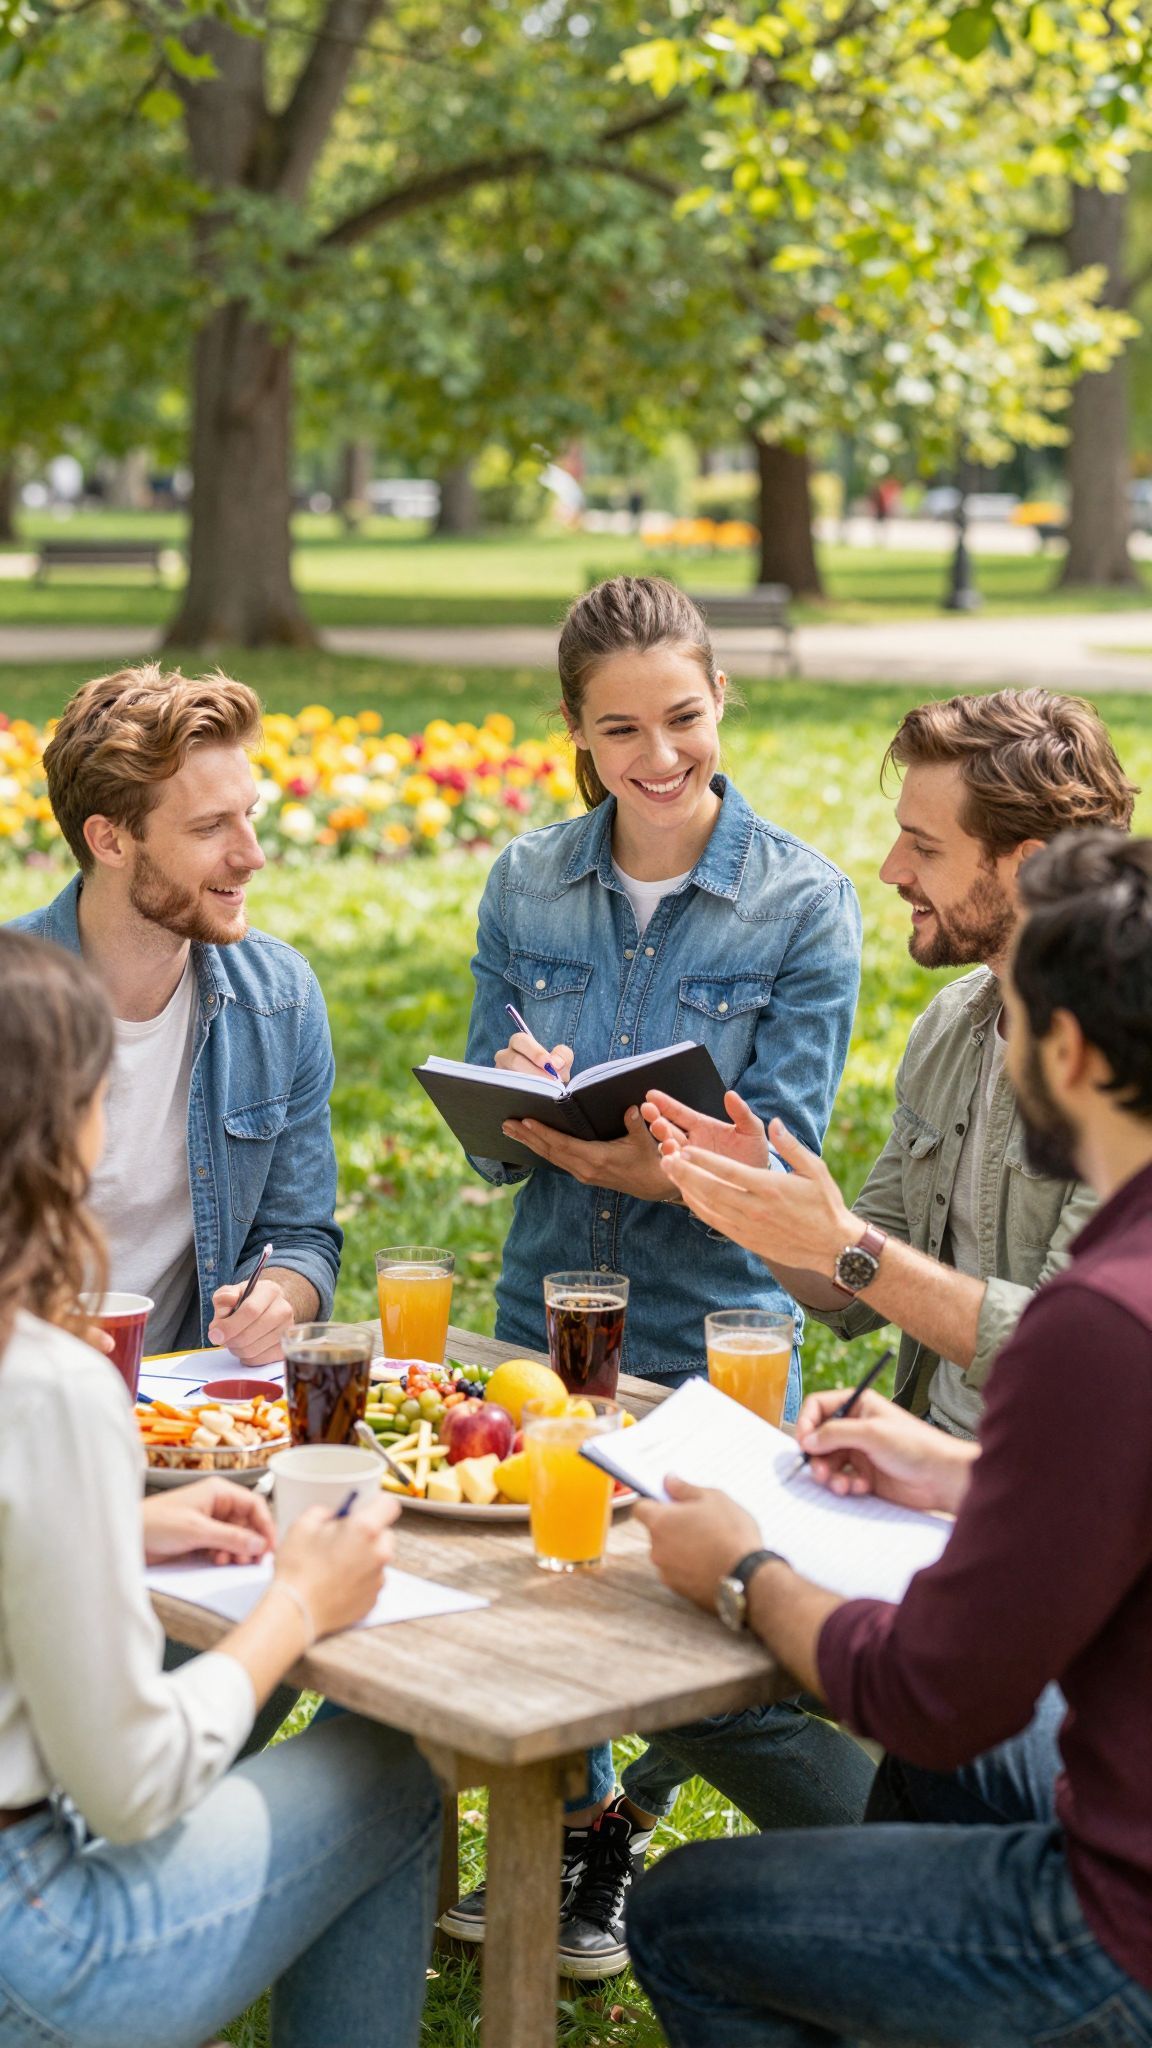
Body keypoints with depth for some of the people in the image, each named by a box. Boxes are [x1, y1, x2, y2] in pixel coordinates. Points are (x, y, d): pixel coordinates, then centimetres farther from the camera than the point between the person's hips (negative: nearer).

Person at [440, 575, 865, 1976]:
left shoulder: (804, 901, -8)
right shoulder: (526, 885, 1)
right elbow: (488, 1147, 4)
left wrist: (656, 1163, -32)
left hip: (711, 1337, -3)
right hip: (541, 1319, 3)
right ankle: (574, 1823, 38)